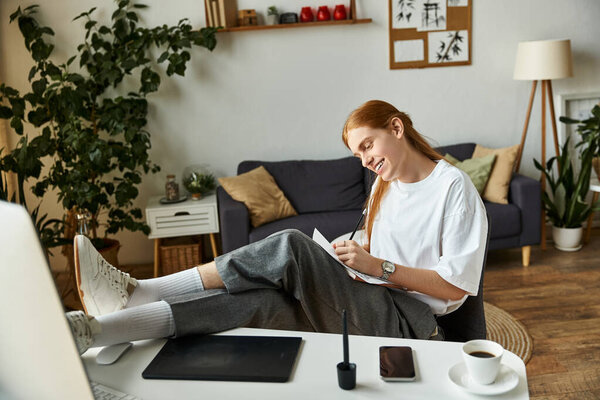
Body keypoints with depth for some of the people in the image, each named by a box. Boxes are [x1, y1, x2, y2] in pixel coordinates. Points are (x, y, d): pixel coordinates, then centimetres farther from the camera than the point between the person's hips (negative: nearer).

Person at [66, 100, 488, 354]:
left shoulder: (454, 187, -5)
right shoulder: (385, 184, 19)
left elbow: (456, 285, -9)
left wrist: (380, 267, -15)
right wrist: (355, 258, 1)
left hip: (411, 321, -7)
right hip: (373, 308, 7)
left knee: (292, 246, -30)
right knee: (258, 299, -24)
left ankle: (137, 292, -30)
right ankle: (97, 330, -31)